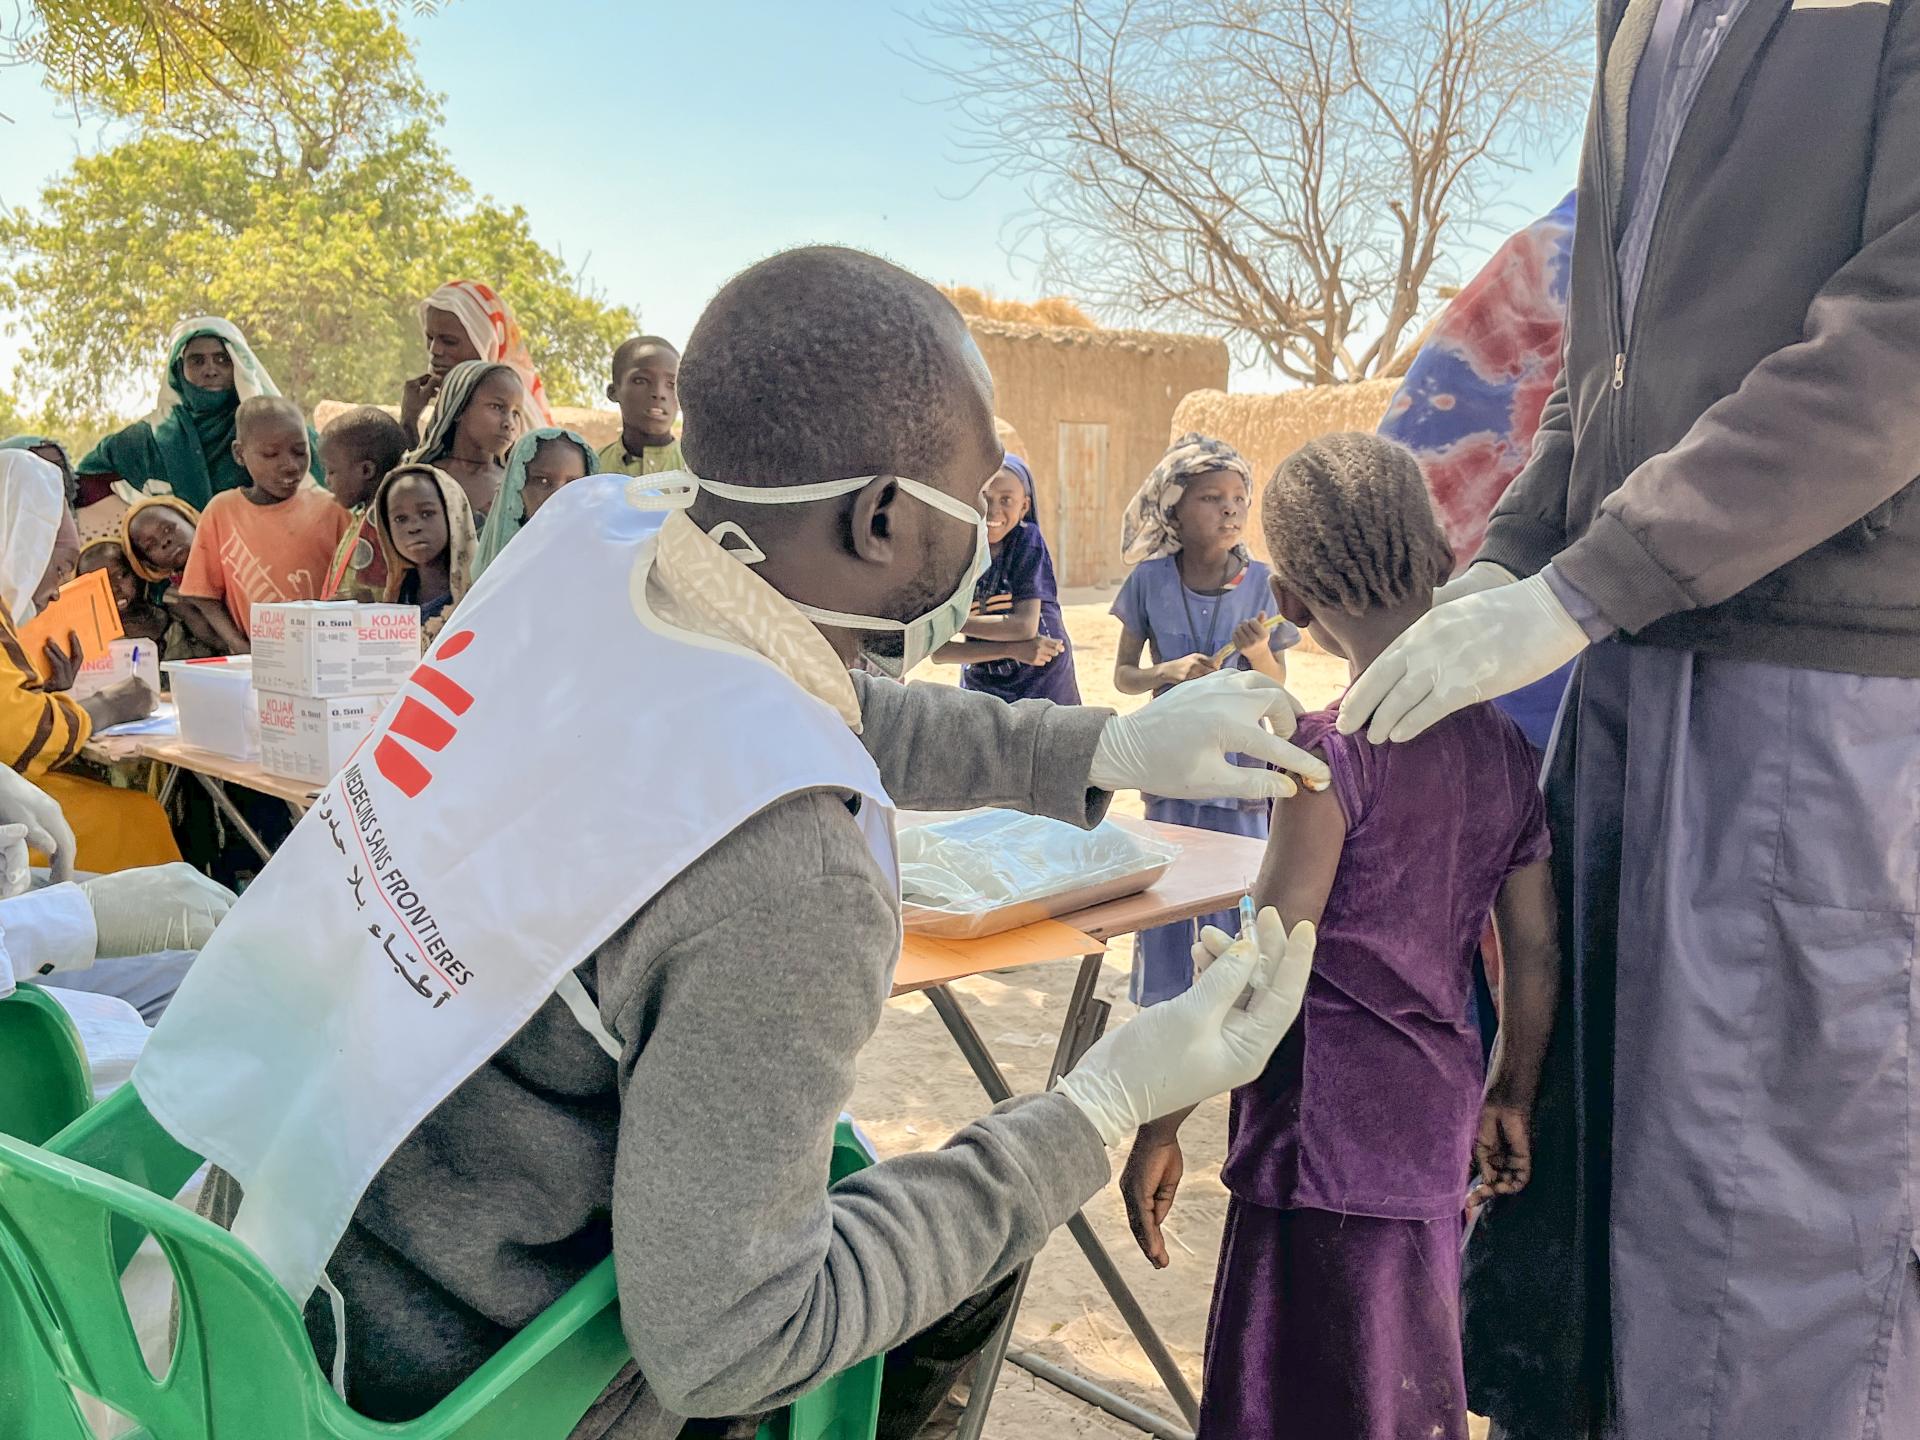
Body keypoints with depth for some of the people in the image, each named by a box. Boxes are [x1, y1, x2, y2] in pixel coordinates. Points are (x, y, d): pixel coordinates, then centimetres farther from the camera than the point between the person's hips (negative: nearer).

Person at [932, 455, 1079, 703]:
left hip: (1044, 690, -1)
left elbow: (1025, 625, -20)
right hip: (981, 690, 2)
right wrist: (1011, 649, -21)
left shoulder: (1028, 539, -12)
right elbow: (938, 649, -14)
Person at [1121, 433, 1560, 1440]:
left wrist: (1159, 1127, -7)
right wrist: (1510, 1099, 24)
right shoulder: (1504, 749, 3)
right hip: (1435, 1130, 7)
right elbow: (1536, 959, 9)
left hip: (1328, 1141, -7)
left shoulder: (1335, 749, -17)